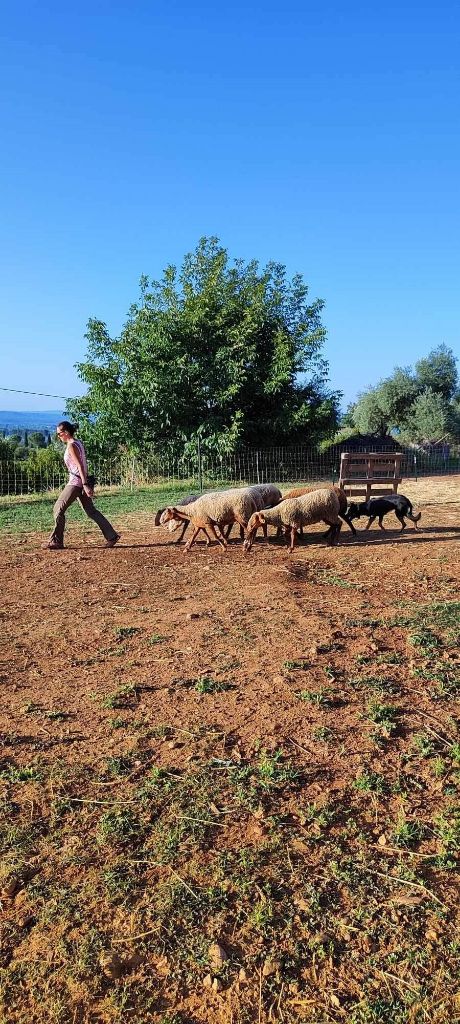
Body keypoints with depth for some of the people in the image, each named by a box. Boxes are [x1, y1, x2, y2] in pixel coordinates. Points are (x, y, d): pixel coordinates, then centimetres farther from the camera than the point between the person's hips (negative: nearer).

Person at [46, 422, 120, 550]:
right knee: (91, 511, 11)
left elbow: (80, 466, -20)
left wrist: (85, 484, -25)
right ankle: (111, 536, 10)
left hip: (75, 482, -9)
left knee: (58, 509, -3)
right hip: (81, 481, 9)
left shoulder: (71, 446, -13)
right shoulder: (78, 443, 14)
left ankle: (56, 541, 1)